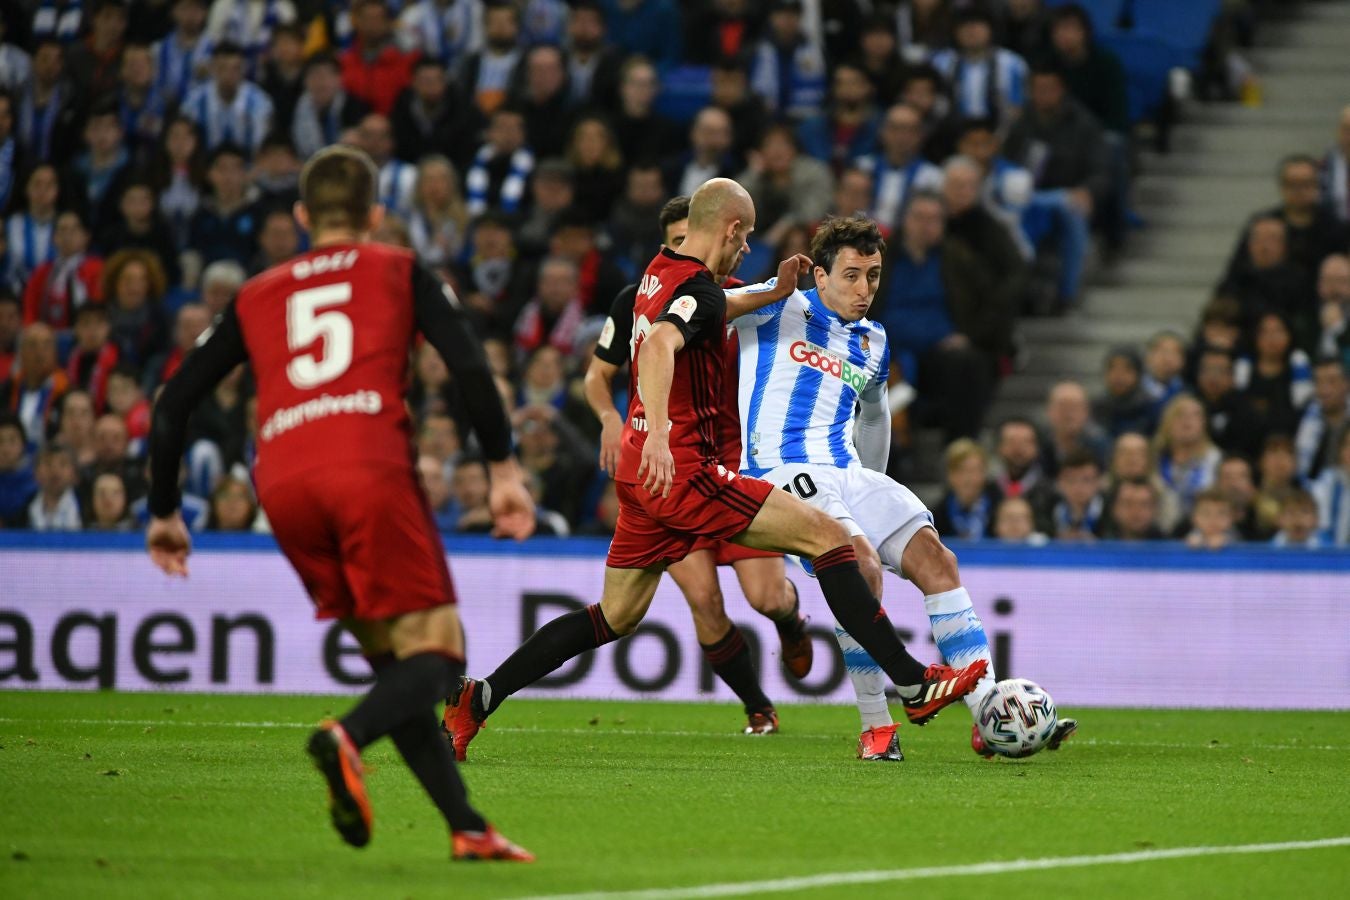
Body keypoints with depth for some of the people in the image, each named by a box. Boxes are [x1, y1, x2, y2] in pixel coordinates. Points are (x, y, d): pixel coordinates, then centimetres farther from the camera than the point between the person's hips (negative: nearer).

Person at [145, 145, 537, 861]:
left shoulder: (256, 297, 27)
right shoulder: (399, 272, 19)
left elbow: (173, 404, 25)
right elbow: (469, 365, 3)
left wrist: (164, 513, 33)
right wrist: (504, 468, 5)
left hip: (282, 486, 4)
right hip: (368, 466, -4)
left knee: (392, 661, 13)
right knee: (434, 652, -3)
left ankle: (467, 827, 3)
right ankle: (347, 738, -34)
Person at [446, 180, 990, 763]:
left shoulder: (660, 273, 16)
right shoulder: (696, 289, -14)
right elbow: (659, 345, -35)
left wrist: (772, 294, 30)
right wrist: (657, 435, -48)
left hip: (640, 473, 10)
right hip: (684, 471, -10)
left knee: (617, 616, 15)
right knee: (828, 537, -8)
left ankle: (477, 698, 11)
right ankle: (914, 684, -10)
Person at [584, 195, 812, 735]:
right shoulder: (637, 302, 0)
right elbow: (598, 374, 12)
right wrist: (610, 417, -8)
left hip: (737, 460, 0)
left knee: (766, 596, -10)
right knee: (703, 598, -13)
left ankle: (792, 624, 30)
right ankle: (758, 708, 8)